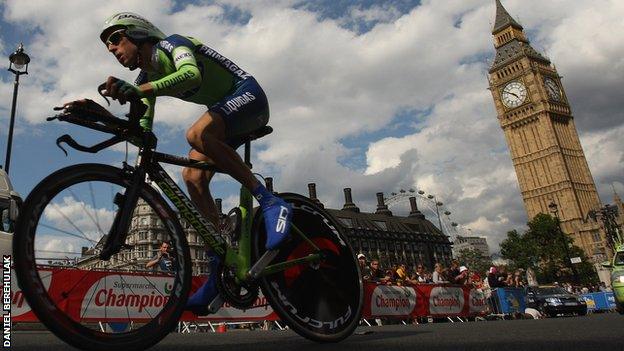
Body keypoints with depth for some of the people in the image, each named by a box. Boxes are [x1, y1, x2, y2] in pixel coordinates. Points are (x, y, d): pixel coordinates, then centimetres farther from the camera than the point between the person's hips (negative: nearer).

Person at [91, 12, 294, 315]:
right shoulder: (146, 77, 12)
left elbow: (191, 74, -36)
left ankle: (271, 204, -29)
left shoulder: (169, 44, -12)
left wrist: (140, 91, -47)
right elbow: (141, 130, 4)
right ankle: (220, 265, -4)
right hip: (225, 114, 8)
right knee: (192, 177, -9)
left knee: (196, 134, -36)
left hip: (248, 96, -8)